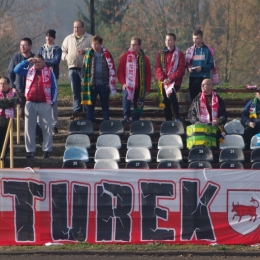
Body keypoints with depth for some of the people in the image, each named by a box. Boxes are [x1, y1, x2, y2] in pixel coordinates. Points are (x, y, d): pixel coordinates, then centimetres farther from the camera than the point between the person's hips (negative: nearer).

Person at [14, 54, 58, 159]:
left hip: (44, 104, -2)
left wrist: (52, 101, -4)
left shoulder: (49, 73, 2)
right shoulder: (29, 71, 10)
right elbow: (16, 70, 3)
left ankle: (47, 150, 7)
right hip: (30, 103, 2)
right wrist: (27, 61, -4)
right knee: (29, 128, 2)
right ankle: (30, 150, 7)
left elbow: (54, 88, 3)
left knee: (47, 128, 1)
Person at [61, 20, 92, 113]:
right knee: (75, 92, 5)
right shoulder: (68, 39, 16)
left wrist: (85, 52, -19)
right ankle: (77, 111, 9)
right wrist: (66, 56, -1)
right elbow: (62, 51, 20)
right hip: (72, 68, 4)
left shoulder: (89, 38, 3)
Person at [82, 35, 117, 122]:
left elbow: (112, 70, -1)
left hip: (104, 84, -1)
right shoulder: (88, 54, 2)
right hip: (92, 84, 1)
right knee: (90, 105, 3)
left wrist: (112, 87, -5)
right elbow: (84, 68, 6)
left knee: (105, 106, 8)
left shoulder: (106, 54, -1)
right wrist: (84, 82, -1)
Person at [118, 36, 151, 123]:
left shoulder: (144, 58, 6)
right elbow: (120, 71, 2)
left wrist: (147, 88, 5)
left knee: (139, 107, 5)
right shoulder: (125, 56, 2)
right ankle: (126, 117, -25)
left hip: (140, 88, 2)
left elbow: (148, 74, 9)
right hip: (128, 86, -2)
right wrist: (123, 83, -9)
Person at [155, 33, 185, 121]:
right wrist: (163, 78, -10)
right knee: (165, 101, 3)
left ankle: (177, 118, -25)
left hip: (175, 81, -5)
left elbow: (181, 69, -5)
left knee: (171, 94, -30)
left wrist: (170, 79, -15)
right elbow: (158, 68, 7)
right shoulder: (161, 54, 15)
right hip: (163, 82, 5)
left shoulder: (179, 54, 4)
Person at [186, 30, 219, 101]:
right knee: (193, 99, 4)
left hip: (204, 78, -3)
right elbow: (187, 63, 14)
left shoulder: (208, 50, 2)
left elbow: (211, 65, 0)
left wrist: (202, 68, -17)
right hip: (193, 78, 3)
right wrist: (189, 68, -9)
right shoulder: (190, 50, 11)